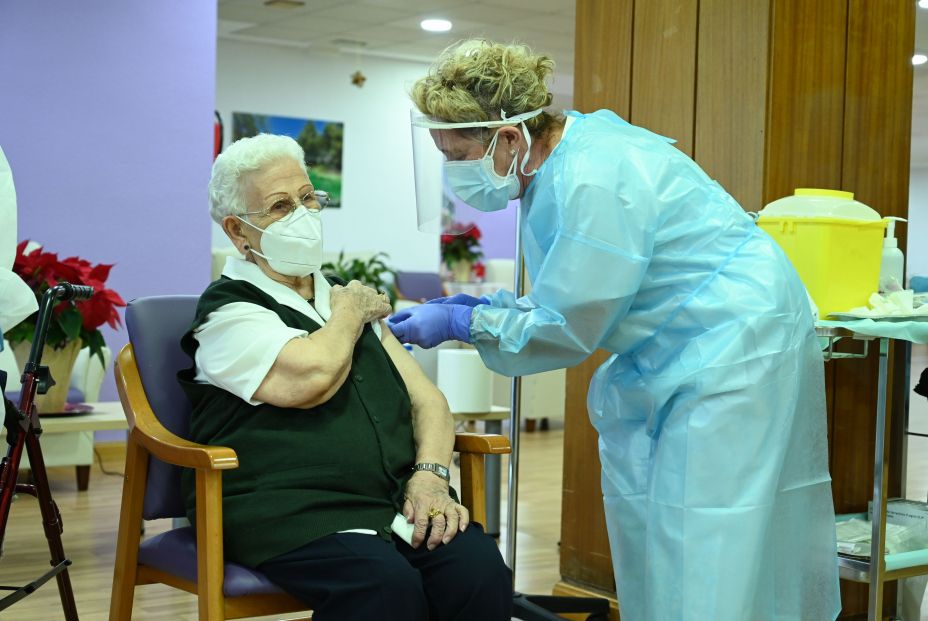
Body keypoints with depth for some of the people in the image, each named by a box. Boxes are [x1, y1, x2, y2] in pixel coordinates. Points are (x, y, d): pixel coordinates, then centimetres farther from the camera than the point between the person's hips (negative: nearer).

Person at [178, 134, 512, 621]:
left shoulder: (347, 299, 24)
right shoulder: (228, 311, 2)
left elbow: (427, 399, 18)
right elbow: (310, 378, -17)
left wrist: (430, 475, -3)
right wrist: (351, 313, 4)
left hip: (394, 504, 5)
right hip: (291, 510, -5)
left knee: (479, 570, -25)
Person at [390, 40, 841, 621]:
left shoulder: (592, 182, -26)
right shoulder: (562, 153, 5)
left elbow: (570, 329, -18)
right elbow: (575, 297, 14)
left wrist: (463, 323, -11)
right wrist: (478, 305, 4)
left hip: (734, 346, -10)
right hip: (672, 355, 10)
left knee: (704, 546, -7)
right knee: (644, 526, 11)